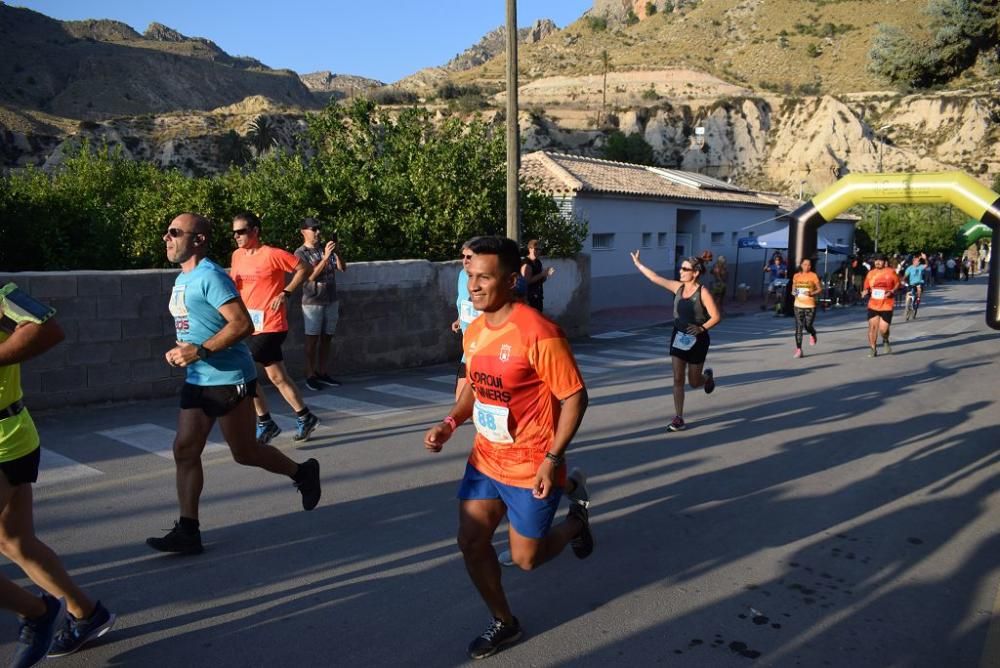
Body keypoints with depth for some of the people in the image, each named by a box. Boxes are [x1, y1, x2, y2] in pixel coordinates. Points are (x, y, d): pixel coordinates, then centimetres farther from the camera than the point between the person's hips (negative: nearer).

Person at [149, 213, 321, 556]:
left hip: (229, 379, -9)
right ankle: (188, 531, 10)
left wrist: (200, 351, -26)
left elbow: (243, 324, -26)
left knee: (244, 453, 3)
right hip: (196, 381, 9)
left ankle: (303, 473, 27)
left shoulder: (210, 277, -17)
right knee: (184, 450, 4)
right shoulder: (182, 279, 13)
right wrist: (179, 350, 7)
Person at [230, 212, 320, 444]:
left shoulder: (272, 254, -12)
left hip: (270, 326, -7)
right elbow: (235, 285, 21)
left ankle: (265, 423, 9)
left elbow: (304, 268, -9)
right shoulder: (237, 255, 9)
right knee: (277, 377, 9)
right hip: (250, 325, 7)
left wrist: (286, 293, -14)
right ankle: (305, 417, 22)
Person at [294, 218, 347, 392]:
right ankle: (310, 376, 5)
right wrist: (326, 257, -24)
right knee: (312, 340, -1)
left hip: (331, 301, 5)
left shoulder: (326, 248, 8)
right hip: (312, 303, -5)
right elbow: (311, 276, -17)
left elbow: (343, 268, 3)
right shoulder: (300, 253, -7)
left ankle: (323, 374, 16)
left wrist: (336, 252, -13)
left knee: (326, 339, 9)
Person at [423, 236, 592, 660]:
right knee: (471, 543, 6)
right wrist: (450, 424, -2)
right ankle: (504, 624, 29)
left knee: (525, 558, 7)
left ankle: (575, 520, 38)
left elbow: (575, 397, -19)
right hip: (485, 461, 7)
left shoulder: (539, 334, -24)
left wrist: (552, 458, -22)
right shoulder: (474, 332, 0)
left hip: (530, 468, -7)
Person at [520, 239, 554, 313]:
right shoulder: (526, 263, -12)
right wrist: (541, 274, -21)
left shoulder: (538, 262, 14)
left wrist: (547, 274, -1)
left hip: (538, 296, 9)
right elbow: (527, 280, -22)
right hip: (529, 296, -9)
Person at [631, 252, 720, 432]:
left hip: (697, 340, -4)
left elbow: (716, 317, -15)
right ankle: (678, 418, 5)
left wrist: (701, 328, -27)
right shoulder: (678, 287, 0)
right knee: (678, 379, 0)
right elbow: (655, 278, 3)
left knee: (694, 382, 7)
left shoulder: (703, 293, -15)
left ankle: (708, 376, 44)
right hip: (678, 338, 4)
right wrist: (638, 263, 3)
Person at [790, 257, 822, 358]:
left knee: (808, 326, -2)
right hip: (798, 305, 2)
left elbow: (820, 289, -1)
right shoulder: (796, 276, 6)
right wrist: (794, 292, -4)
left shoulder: (813, 276, -3)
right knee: (798, 327, -3)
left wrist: (811, 293, -18)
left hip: (810, 305, -2)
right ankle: (798, 350, 1)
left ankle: (813, 335, 37)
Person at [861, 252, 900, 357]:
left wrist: (892, 291, -13)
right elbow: (867, 288, 12)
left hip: (886, 305, -2)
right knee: (872, 326, -3)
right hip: (873, 305, 3)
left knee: (883, 329, -5)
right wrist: (865, 292, -10)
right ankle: (873, 349, 10)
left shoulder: (890, 272, -3)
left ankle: (885, 341, 30)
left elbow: (897, 284, 6)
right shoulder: (870, 273, 5)